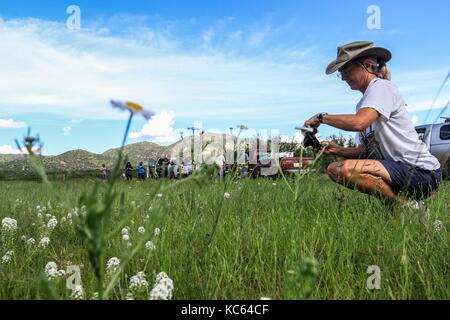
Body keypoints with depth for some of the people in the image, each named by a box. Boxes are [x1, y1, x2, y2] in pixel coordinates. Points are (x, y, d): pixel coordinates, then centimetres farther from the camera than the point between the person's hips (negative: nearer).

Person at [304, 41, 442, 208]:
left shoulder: (381, 87, -10)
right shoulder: (364, 103, 16)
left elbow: (358, 122, -30)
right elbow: (364, 150, 13)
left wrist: (321, 117, -16)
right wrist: (337, 150, -4)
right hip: (400, 168, 9)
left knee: (347, 169, -29)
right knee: (333, 168, 7)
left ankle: (407, 205, -8)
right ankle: (398, 201, 8)